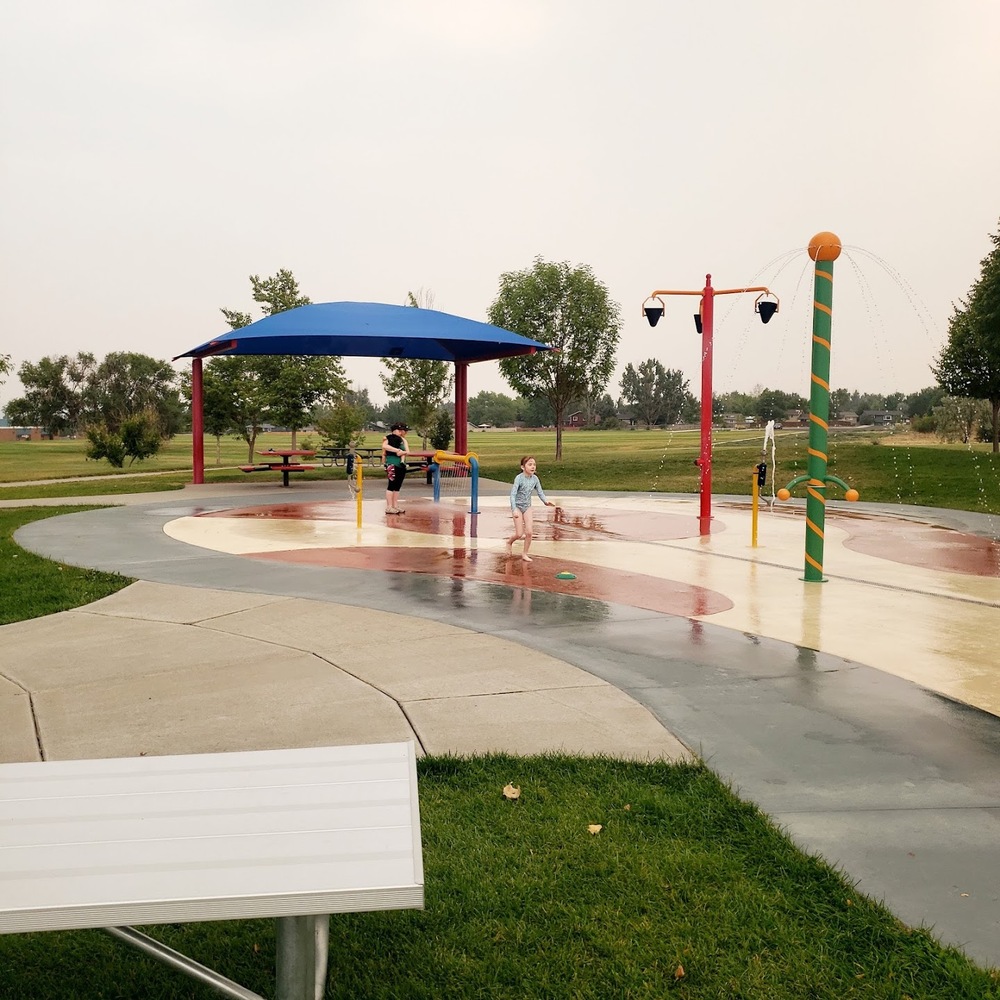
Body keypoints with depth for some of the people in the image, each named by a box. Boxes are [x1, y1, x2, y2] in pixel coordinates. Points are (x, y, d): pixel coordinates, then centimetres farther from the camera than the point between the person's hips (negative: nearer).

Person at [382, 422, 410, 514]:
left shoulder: (403, 440, 16)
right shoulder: (389, 438, -4)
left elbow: (407, 451, 9)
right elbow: (384, 446, -17)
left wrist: (402, 452, -10)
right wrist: (397, 450, -20)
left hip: (401, 465, 8)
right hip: (392, 465, -8)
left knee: (397, 486, 9)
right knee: (391, 485, -8)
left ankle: (395, 506, 14)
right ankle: (389, 507, -8)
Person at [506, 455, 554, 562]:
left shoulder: (535, 479, -6)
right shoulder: (519, 478, -21)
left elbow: (540, 492, -2)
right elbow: (513, 494, -26)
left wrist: (546, 501, -23)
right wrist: (514, 509, -36)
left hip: (527, 507, 4)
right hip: (517, 506, -4)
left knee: (529, 532, -4)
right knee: (519, 534, -4)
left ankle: (524, 553, 14)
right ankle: (509, 542, 30)